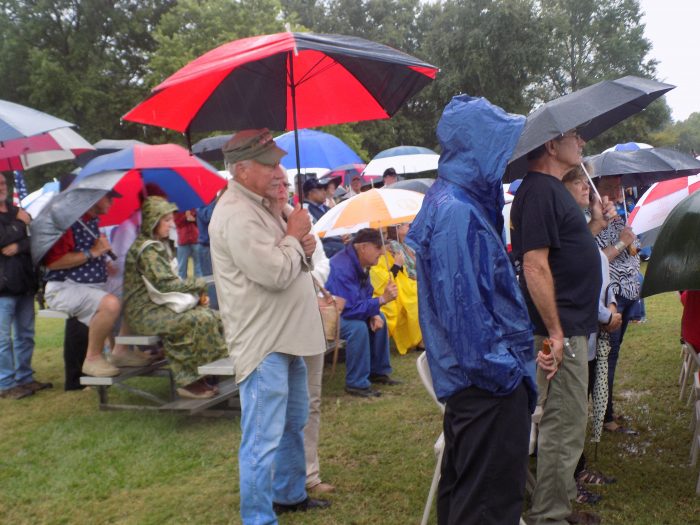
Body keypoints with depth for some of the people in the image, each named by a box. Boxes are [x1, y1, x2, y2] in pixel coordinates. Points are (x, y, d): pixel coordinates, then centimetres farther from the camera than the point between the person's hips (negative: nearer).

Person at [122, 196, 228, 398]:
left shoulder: (161, 245, 16)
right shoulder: (148, 249, -15)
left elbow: (172, 282, 17)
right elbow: (166, 285, -21)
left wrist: (197, 294, -1)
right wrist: (199, 284, -9)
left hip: (160, 305, 9)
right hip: (145, 312, -9)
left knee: (213, 316, -9)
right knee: (201, 319, -27)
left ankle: (190, 379, -8)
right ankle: (189, 381, -16)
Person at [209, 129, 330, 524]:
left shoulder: (263, 205, 12)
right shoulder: (237, 215, -21)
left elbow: (292, 263, 20)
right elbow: (276, 273, -26)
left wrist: (304, 246, -2)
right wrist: (294, 235, -10)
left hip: (286, 337, 11)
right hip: (263, 343, -11)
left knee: (293, 424, 23)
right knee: (263, 439, -4)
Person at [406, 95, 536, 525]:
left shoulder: (456, 201, 12)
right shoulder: (457, 212, -21)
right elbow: (464, 304, -24)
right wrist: (504, 368, -17)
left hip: (468, 376, 10)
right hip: (488, 380, -10)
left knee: (461, 486, 22)